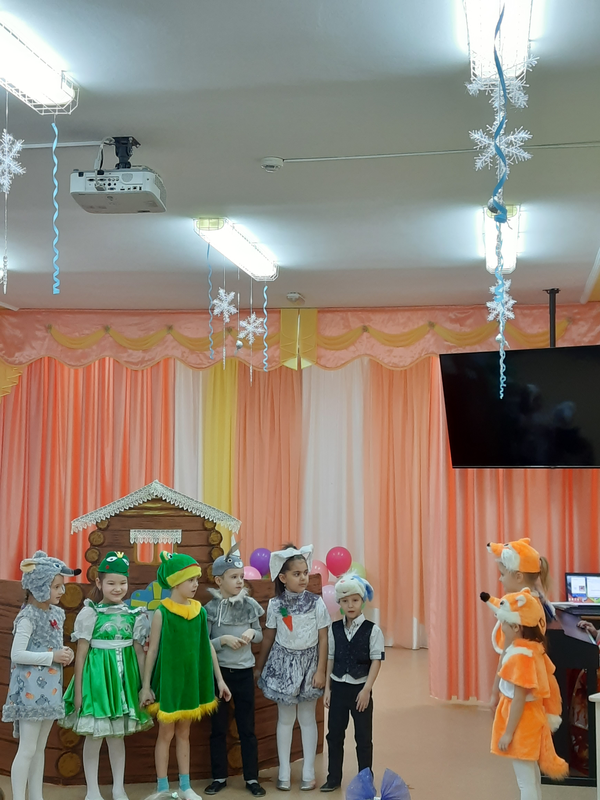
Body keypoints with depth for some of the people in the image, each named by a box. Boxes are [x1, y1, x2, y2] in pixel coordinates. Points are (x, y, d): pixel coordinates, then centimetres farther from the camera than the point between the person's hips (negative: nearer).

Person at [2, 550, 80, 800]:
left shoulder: (57, 613, 8)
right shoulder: (28, 616, -16)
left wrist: (65, 653, -3)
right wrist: (53, 656, -19)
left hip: (49, 687, 8)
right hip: (30, 689, -8)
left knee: (40, 748, 14)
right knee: (27, 749, -3)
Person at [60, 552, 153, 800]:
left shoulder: (133, 614, 2)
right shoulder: (90, 613, -8)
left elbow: (139, 652, 6)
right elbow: (81, 653, -6)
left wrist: (145, 685, 5)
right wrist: (78, 688, -6)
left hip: (124, 675, 3)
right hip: (97, 674, -3)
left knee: (118, 735, 13)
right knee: (94, 737, 5)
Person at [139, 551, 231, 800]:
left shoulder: (199, 610, 0)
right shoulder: (162, 612, -12)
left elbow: (208, 647, 5)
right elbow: (152, 650, -9)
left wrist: (219, 679, 6)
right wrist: (146, 685, -8)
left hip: (191, 679, 4)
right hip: (168, 679, -4)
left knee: (184, 733, 15)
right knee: (166, 734, 7)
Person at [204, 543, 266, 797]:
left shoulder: (249, 604, -2)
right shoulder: (210, 609, -9)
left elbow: (260, 635, 9)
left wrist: (252, 634, -12)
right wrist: (223, 640, -22)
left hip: (244, 672, 1)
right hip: (219, 672, -1)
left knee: (247, 728, 9)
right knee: (218, 727, 11)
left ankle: (252, 778, 18)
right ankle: (219, 777, 23)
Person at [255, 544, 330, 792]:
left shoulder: (316, 602, -9)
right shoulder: (275, 604, -6)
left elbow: (323, 639, -6)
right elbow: (268, 638, 5)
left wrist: (321, 670, -9)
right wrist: (258, 667, 10)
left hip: (308, 663, -1)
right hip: (283, 663, 1)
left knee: (307, 717, 7)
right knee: (285, 718, 9)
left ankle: (308, 772, 17)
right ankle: (284, 772, 18)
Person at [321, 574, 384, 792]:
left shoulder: (372, 630, -9)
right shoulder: (334, 628, 1)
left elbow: (376, 661, -10)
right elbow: (330, 659, 5)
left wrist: (366, 689, -14)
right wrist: (327, 688, 3)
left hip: (360, 688, -3)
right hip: (338, 687, 3)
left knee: (363, 737, 6)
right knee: (334, 734, 10)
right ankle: (333, 778, 23)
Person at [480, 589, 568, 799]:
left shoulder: (520, 656, -26)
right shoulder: (533, 648, 0)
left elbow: (519, 699, -24)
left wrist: (508, 732, -20)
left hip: (522, 723, -10)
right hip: (530, 718, 10)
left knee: (526, 781, -1)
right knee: (531, 777, 23)